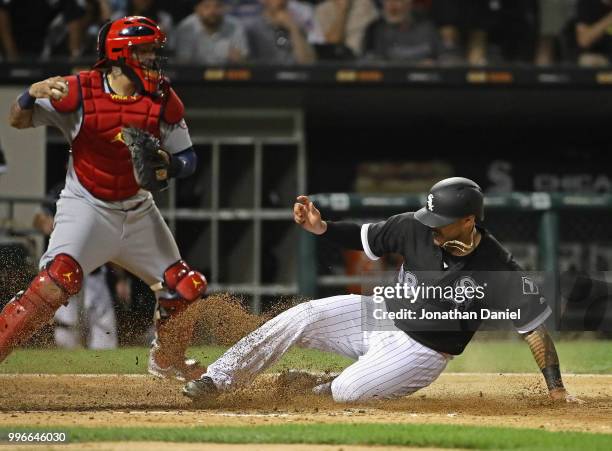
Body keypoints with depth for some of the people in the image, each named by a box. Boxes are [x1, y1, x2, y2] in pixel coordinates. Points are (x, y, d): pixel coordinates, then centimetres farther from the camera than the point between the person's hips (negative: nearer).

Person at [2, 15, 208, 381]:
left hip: (138, 210, 5)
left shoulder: (163, 100, -5)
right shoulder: (80, 91, -15)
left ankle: (167, 362, 37)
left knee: (186, 287, 10)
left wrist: (170, 165, -22)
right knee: (58, 279, -29)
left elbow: (189, 158, 2)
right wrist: (33, 94, -34)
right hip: (87, 208, -5)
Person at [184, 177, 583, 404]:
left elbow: (535, 326, -22)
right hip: (382, 317, 4)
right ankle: (216, 381, -7)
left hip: (421, 351, -4)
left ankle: (313, 386, 16)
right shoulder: (416, 228, -15)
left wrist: (556, 389, -25)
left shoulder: (498, 269, -26)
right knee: (300, 318, -13)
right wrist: (321, 228, -17)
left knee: (342, 394, -22)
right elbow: (365, 238, 0)